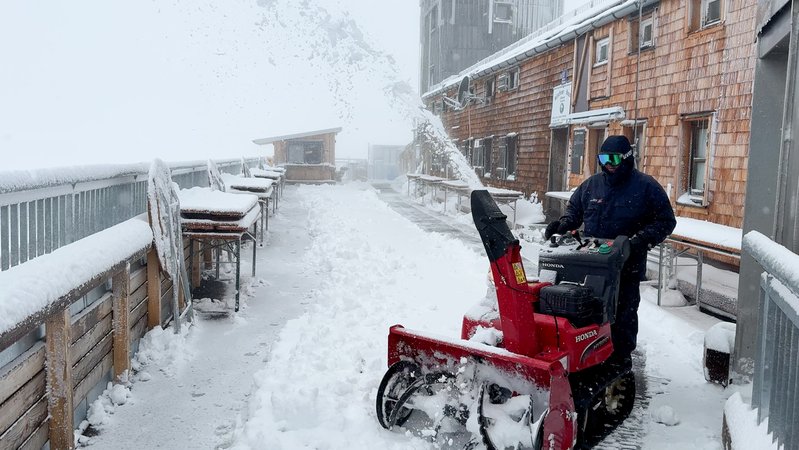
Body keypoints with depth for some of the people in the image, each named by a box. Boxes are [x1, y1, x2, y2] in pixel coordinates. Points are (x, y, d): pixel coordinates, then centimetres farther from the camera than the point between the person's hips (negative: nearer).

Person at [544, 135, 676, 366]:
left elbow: (665, 221, -3)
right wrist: (564, 223, 0)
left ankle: (621, 357, 17)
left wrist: (641, 239, -17)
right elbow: (574, 208, 21)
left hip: (626, 267, -4)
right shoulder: (592, 184, 9)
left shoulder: (646, 186, -4)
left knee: (623, 314, 5)